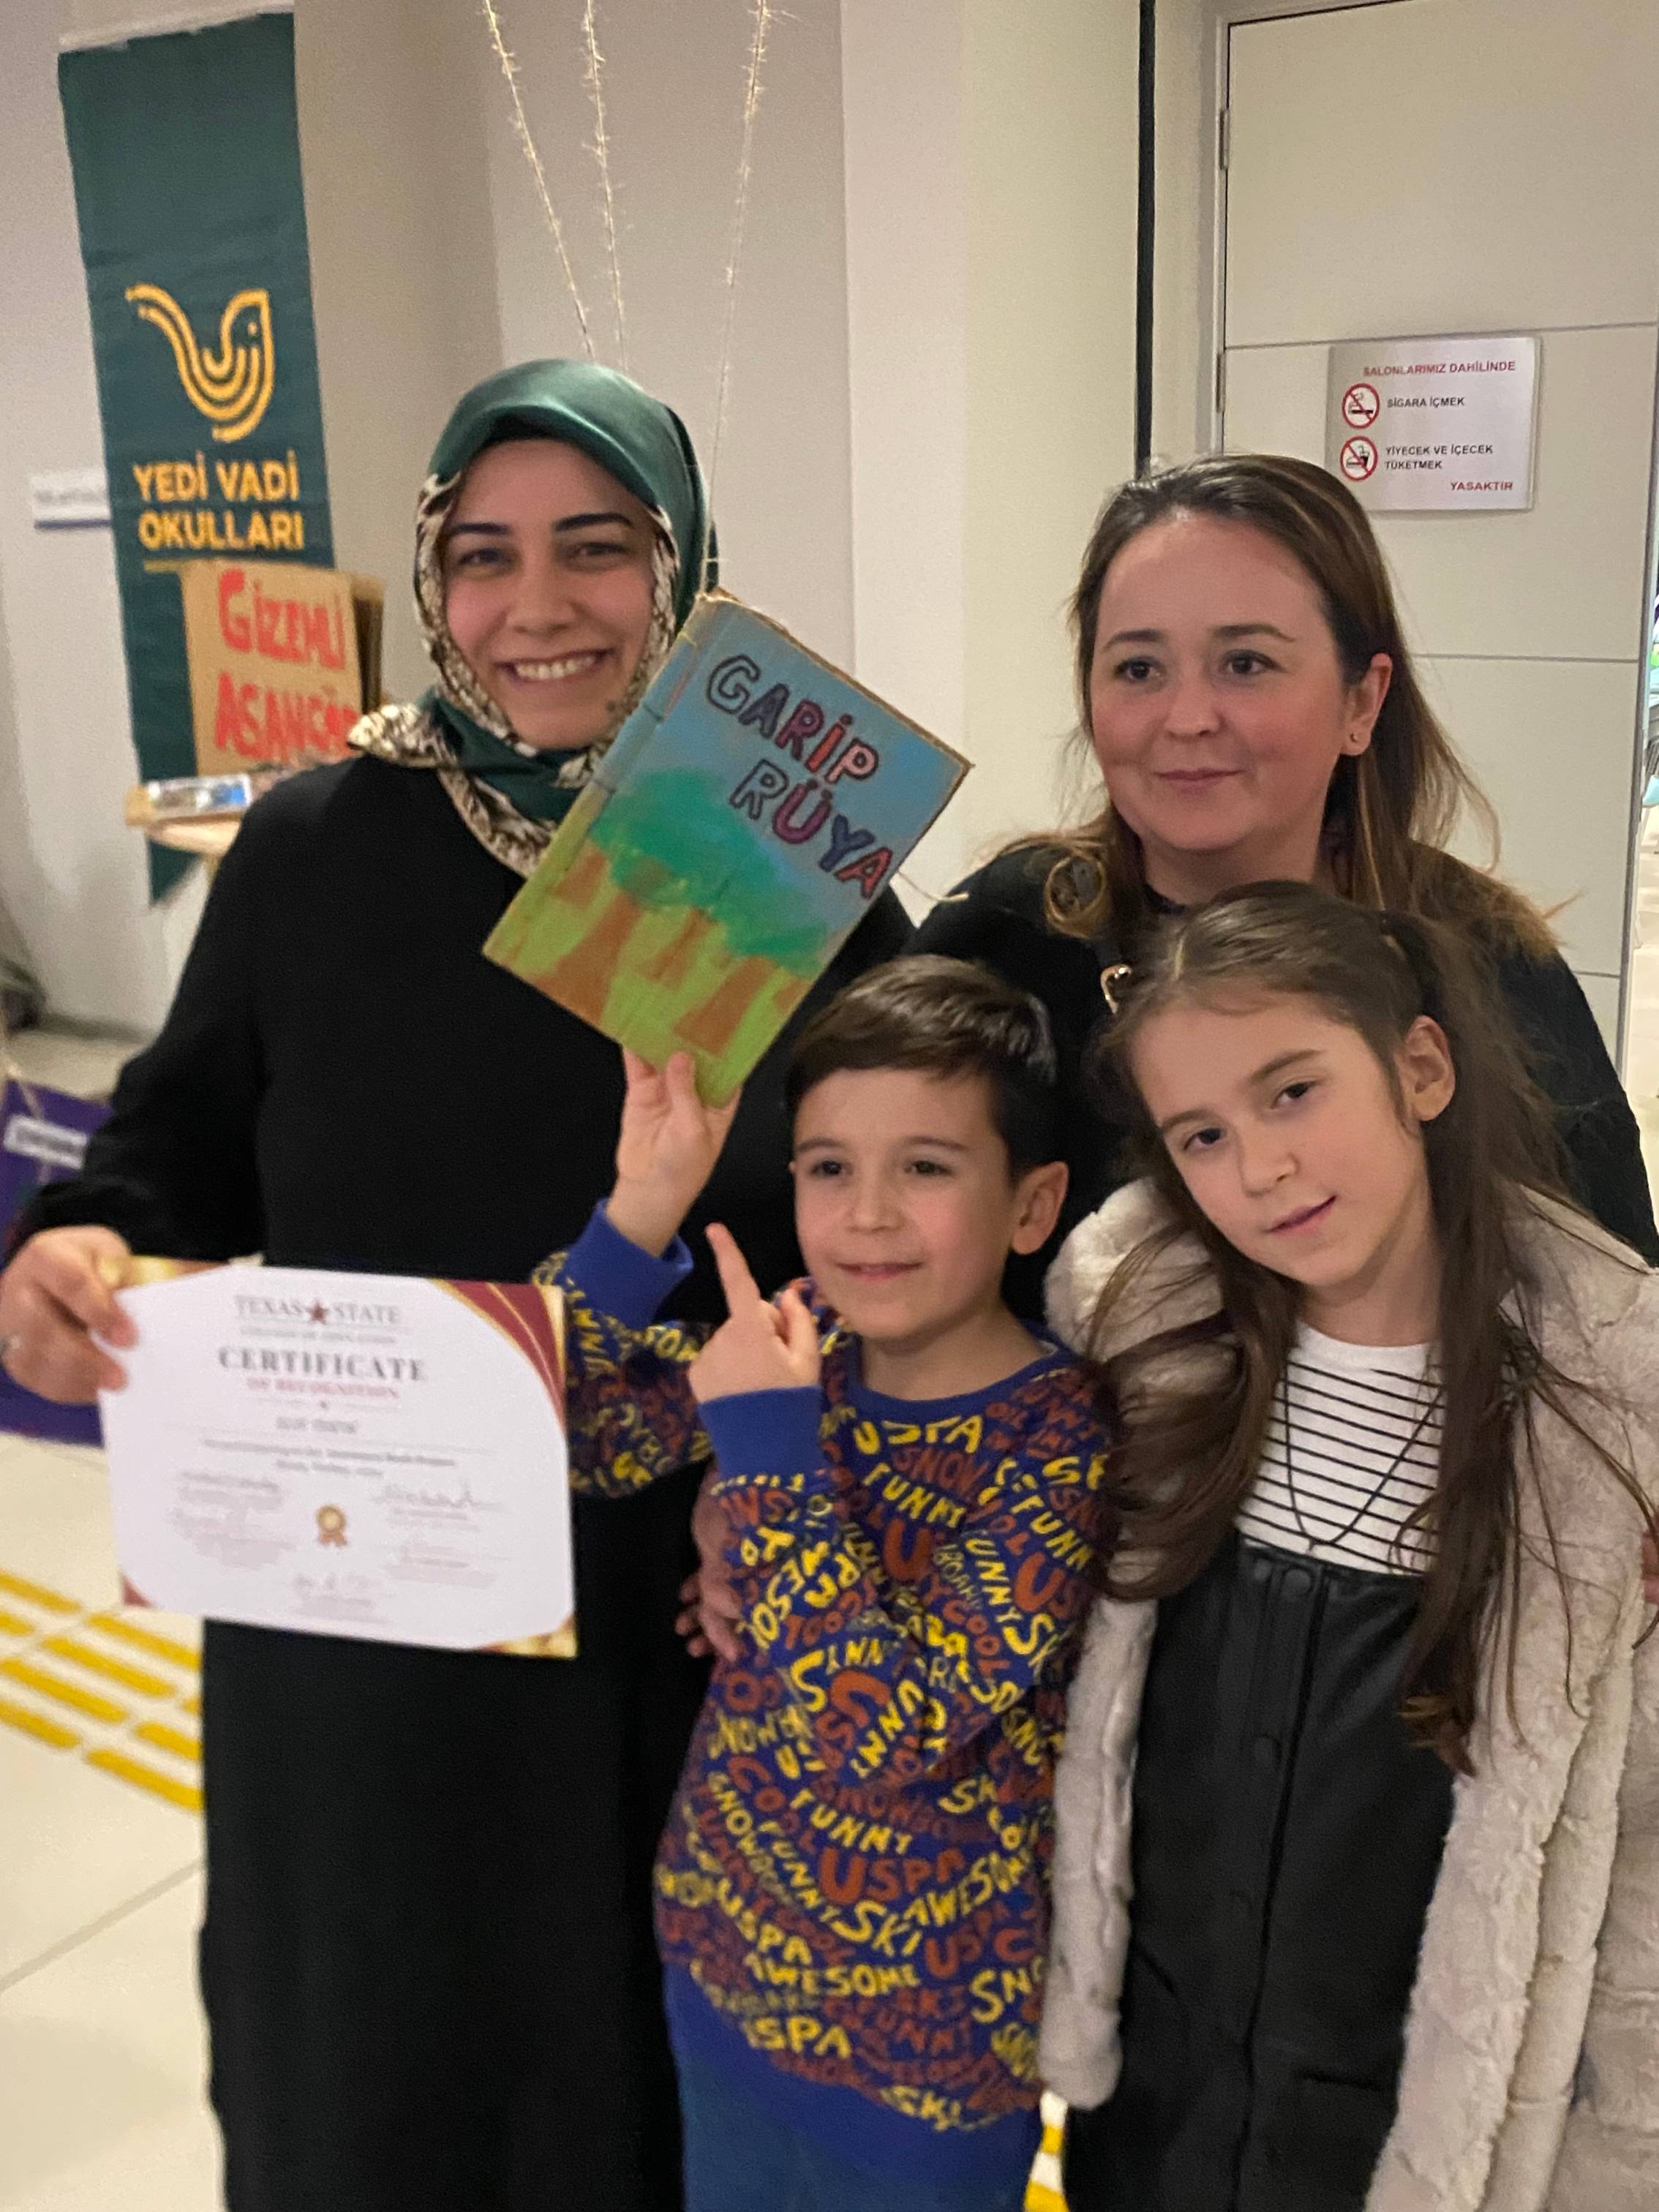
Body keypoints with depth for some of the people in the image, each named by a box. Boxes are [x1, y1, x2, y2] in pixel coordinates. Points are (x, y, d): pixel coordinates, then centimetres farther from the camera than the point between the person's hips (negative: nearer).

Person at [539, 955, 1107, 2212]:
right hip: (722, 1957, 5)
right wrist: (643, 1209, -21)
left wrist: (764, 1440, -31)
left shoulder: (1059, 1447, -25)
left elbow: (877, 1738, -31)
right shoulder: (799, 1349, -9)